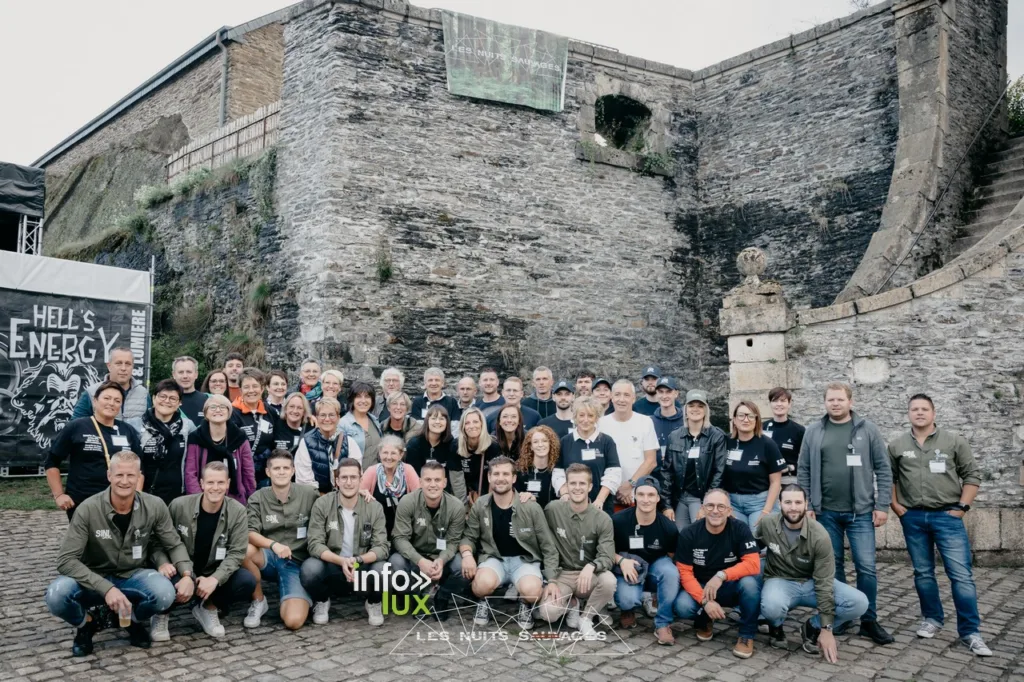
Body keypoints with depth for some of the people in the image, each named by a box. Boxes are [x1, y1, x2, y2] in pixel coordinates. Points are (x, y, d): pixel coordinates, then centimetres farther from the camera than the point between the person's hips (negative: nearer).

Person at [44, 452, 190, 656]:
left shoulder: (154, 507, -12)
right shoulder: (89, 509, -18)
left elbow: (174, 545, 0)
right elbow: (66, 560, -20)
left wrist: (187, 575, -20)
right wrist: (106, 588, -31)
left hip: (133, 577, 1)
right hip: (95, 580, -1)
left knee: (165, 593, -31)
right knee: (57, 595, -32)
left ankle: (135, 620, 6)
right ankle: (88, 622, 4)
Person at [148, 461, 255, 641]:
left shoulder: (237, 512, -11)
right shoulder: (179, 506, -10)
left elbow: (236, 553, -14)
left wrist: (214, 579, -29)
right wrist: (162, 562, -23)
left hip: (215, 575, 1)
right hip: (180, 572, -1)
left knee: (247, 582, -26)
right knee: (164, 580, -36)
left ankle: (208, 608, 4)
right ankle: (162, 613, 2)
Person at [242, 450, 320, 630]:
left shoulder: (309, 494, -2)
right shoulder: (257, 498, -3)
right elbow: (250, 534, -15)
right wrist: (274, 544, -32)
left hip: (297, 564, -2)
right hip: (269, 560, 2)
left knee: (293, 621, -24)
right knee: (244, 550, -33)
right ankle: (258, 601, -6)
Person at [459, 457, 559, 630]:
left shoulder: (531, 508, -10)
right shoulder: (479, 506, -3)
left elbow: (548, 547, -4)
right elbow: (469, 537, 8)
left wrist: (552, 581, -10)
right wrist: (467, 553, -16)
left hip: (524, 560, -1)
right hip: (493, 558, 1)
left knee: (531, 590, -35)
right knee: (483, 584, -35)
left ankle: (525, 605, 5)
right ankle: (484, 602, 4)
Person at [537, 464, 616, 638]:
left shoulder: (602, 519, -9)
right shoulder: (552, 510, -8)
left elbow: (607, 557, -15)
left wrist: (591, 566, -38)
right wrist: (551, 581, -9)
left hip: (589, 576, 0)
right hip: (562, 574, 0)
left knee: (609, 581, -34)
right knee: (548, 613, -27)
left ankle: (586, 618, -3)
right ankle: (571, 604, 12)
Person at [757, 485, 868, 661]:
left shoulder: (819, 535, -20)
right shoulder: (767, 524, -15)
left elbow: (824, 582, -18)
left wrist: (826, 629, -18)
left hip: (813, 583, 1)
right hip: (781, 581, -1)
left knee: (859, 603, -22)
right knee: (772, 607, -38)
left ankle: (813, 627, 4)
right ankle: (776, 628, 2)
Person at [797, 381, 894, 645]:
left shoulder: (867, 430, 0)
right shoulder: (813, 432, 3)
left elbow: (883, 469, 1)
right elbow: (803, 471, 5)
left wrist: (882, 506, -5)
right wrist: (807, 506, -1)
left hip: (861, 511, -1)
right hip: (826, 512, 1)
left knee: (866, 566, -2)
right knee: (833, 566, 10)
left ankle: (869, 621, 12)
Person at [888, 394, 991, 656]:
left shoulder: (954, 441, 0)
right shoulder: (897, 445, 4)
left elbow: (972, 475, 2)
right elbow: (888, 478, 12)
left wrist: (962, 507, -5)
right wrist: (895, 506, 3)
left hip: (948, 516, -2)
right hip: (913, 518, 2)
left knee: (961, 574, -5)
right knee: (923, 572, 11)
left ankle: (970, 632, 2)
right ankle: (932, 619, 27)